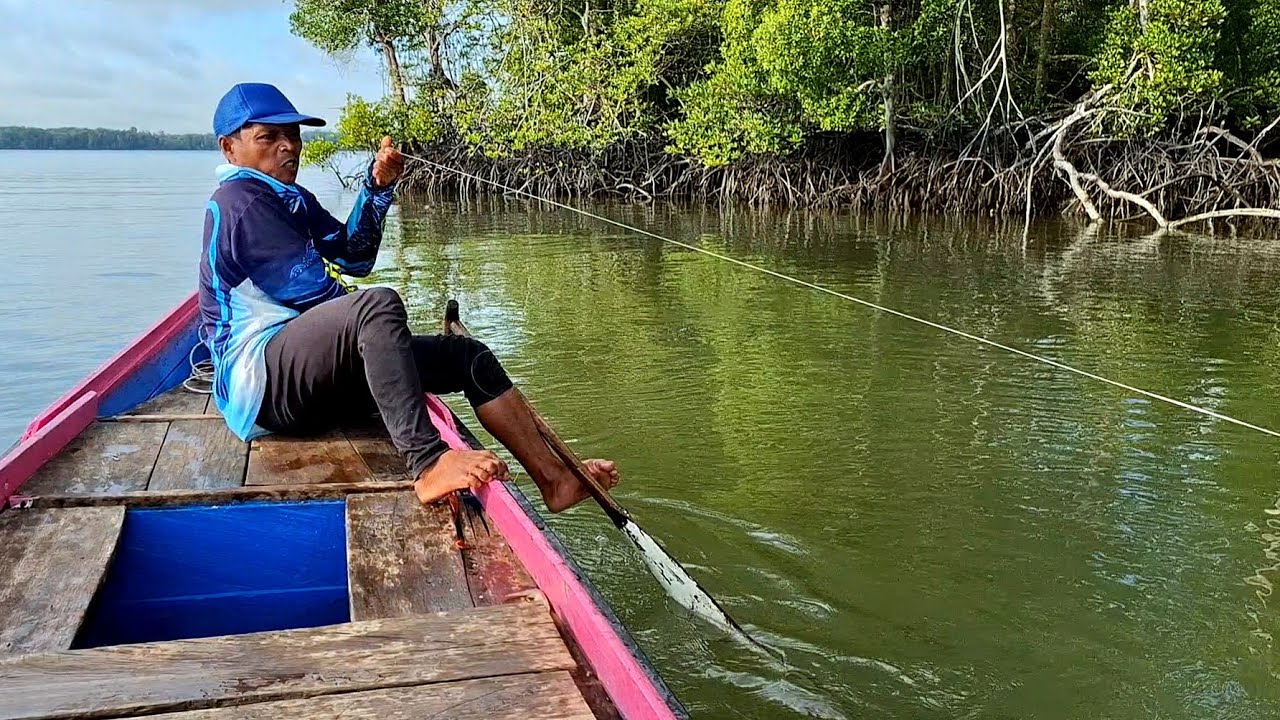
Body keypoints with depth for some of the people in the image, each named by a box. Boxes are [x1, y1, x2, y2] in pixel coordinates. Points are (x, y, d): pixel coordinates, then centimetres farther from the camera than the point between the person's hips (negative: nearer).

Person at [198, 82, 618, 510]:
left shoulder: (292, 199, 22)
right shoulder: (237, 199, -8)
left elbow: (353, 257, 15)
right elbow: (309, 286, -15)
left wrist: (378, 186, 3)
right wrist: (362, 312, 1)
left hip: (319, 376, 10)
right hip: (258, 377, -10)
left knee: (468, 356, 4)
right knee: (379, 305, -37)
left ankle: (555, 478, 0)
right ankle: (427, 463, -50)